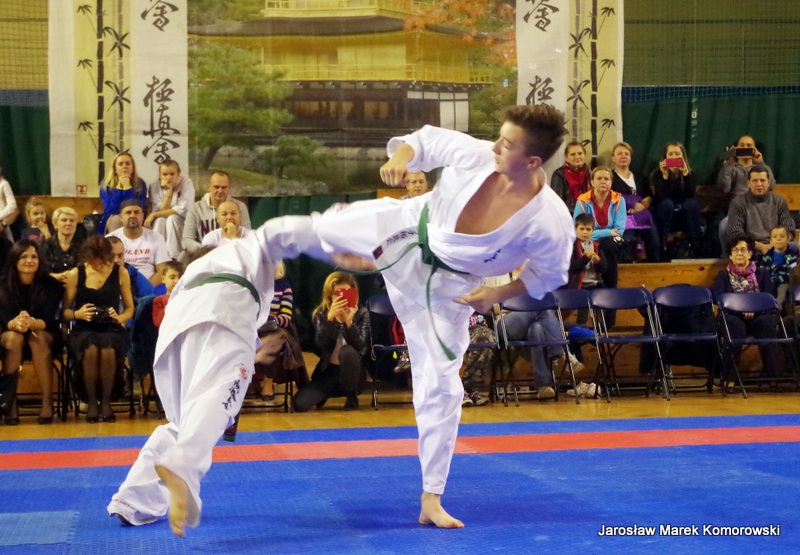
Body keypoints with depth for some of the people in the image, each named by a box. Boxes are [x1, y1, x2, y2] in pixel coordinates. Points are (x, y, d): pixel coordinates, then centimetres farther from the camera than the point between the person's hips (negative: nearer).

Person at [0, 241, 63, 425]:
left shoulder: (50, 284, -13)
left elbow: (48, 319, -21)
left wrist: (32, 323, -45)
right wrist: (16, 323, -44)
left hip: (43, 332, 0)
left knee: (38, 338, -35)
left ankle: (47, 402, -35)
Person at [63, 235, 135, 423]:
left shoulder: (120, 273, 5)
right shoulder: (75, 274, 3)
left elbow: (129, 308, 12)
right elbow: (65, 311, 7)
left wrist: (119, 317, -10)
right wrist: (77, 314, -15)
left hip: (111, 329, 0)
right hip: (84, 330, 0)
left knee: (108, 350, -36)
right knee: (90, 349, -37)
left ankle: (106, 402, -16)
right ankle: (91, 402, -18)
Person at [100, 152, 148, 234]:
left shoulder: (140, 184, -6)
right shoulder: (106, 186, -6)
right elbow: (111, 210, -18)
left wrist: (127, 187, -21)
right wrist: (118, 188, -20)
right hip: (110, 225, -1)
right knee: (116, 219, -30)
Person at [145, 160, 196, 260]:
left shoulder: (186, 182, -14)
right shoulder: (154, 186, -7)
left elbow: (183, 210, -23)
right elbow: (161, 211, -16)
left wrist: (154, 215, -24)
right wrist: (169, 190, -24)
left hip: (182, 223, -1)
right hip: (160, 225, 2)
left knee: (172, 218, -31)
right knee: (160, 219, -30)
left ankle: (174, 258, -31)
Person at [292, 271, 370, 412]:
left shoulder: (362, 313, -4)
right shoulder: (321, 314, -2)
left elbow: (360, 347, -19)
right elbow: (320, 347, -19)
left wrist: (349, 321, -34)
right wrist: (330, 318, -32)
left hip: (353, 372, -1)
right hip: (328, 372, 2)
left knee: (347, 351, -35)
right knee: (299, 403, -20)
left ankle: (351, 396, -11)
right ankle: (325, 394, 15)